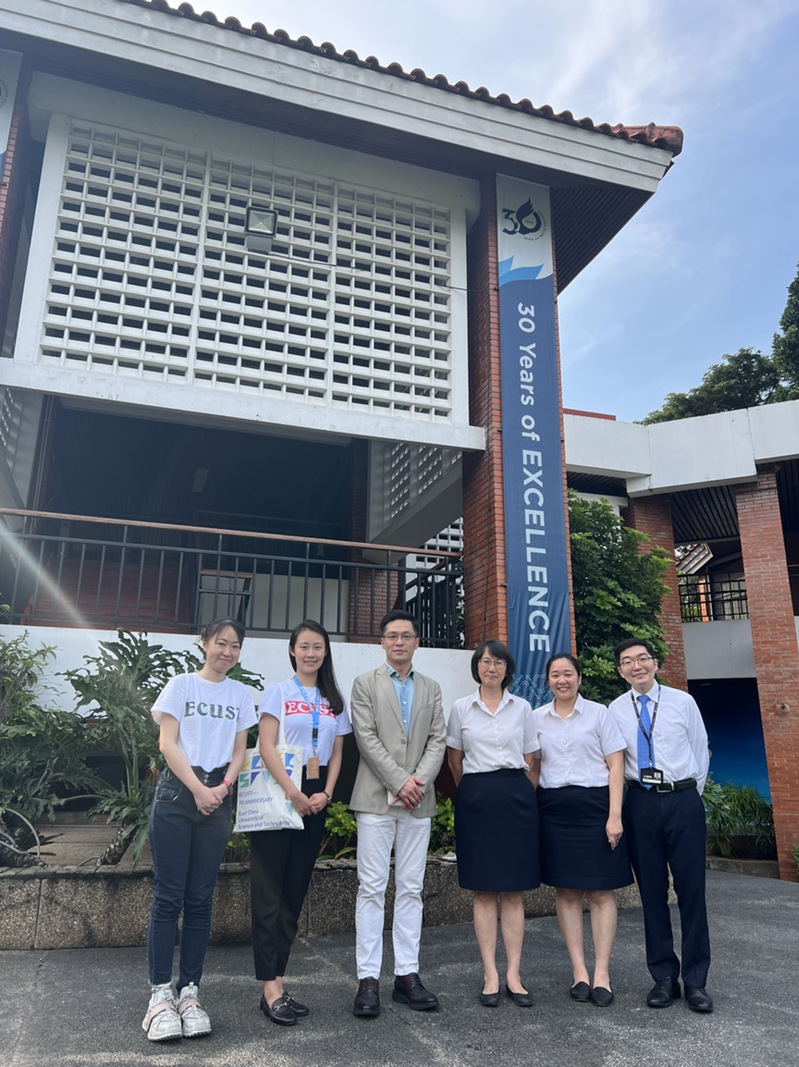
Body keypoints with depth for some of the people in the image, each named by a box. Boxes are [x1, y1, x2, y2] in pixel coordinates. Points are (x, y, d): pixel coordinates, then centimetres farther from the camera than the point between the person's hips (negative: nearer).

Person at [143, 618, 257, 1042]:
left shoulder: (240, 693, 11)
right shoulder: (181, 685, 3)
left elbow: (239, 749, 12)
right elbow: (168, 742, -3)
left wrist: (223, 786, -6)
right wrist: (198, 789, -10)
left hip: (217, 798, 3)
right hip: (177, 794, -2)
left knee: (200, 899, 5)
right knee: (168, 896, -3)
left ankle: (188, 991, 12)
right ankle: (160, 994, 4)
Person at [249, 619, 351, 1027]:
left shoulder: (334, 701, 12)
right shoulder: (278, 691, 0)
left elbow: (336, 753, 12)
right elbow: (266, 746, -9)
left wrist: (325, 793, -4)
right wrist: (293, 793, -16)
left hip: (315, 802, 5)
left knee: (295, 893, 8)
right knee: (269, 893, -3)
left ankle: (277, 982, 17)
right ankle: (271, 988, 3)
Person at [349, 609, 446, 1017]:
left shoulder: (431, 688, 14)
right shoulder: (365, 684, 3)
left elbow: (437, 740, 6)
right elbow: (367, 738, -6)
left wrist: (420, 780, -10)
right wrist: (400, 781, -13)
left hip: (418, 800, 3)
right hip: (376, 798, -3)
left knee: (411, 889, 8)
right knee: (372, 888, -1)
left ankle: (407, 975, 16)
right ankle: (368, 980, 7)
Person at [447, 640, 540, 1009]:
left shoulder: (522, 708, 6)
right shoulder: (461, 708, 3)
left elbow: (530, 760, 11)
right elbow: (454, 759, 11)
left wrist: (524, 795, 9)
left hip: (516, 797, 1)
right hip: (476, 799, -1)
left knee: (514, 891, 4)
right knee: (483, 891, 3)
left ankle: (513, 973, 11)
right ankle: (491, 974, 11)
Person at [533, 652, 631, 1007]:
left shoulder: (599, 713, 0)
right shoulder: (536, 718, 8)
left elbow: (616, 766, -2)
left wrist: (614, 815, -9)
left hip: (594, 806, -2)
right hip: (553, 810, 3)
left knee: (600, 891, 1)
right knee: (566, 890, 7)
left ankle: (602, 972, 10)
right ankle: (579, 970, 16)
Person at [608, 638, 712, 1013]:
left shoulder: (682, 701, 1)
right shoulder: (616, 710, 3)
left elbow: (700, 751, 9)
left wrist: (690, 795, 10)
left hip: (684, 801, -1)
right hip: (641, 803, 1)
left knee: (691, 890, 1)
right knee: (652, 892, 7)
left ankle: (695, 981, 13)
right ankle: (664, 977, 19)